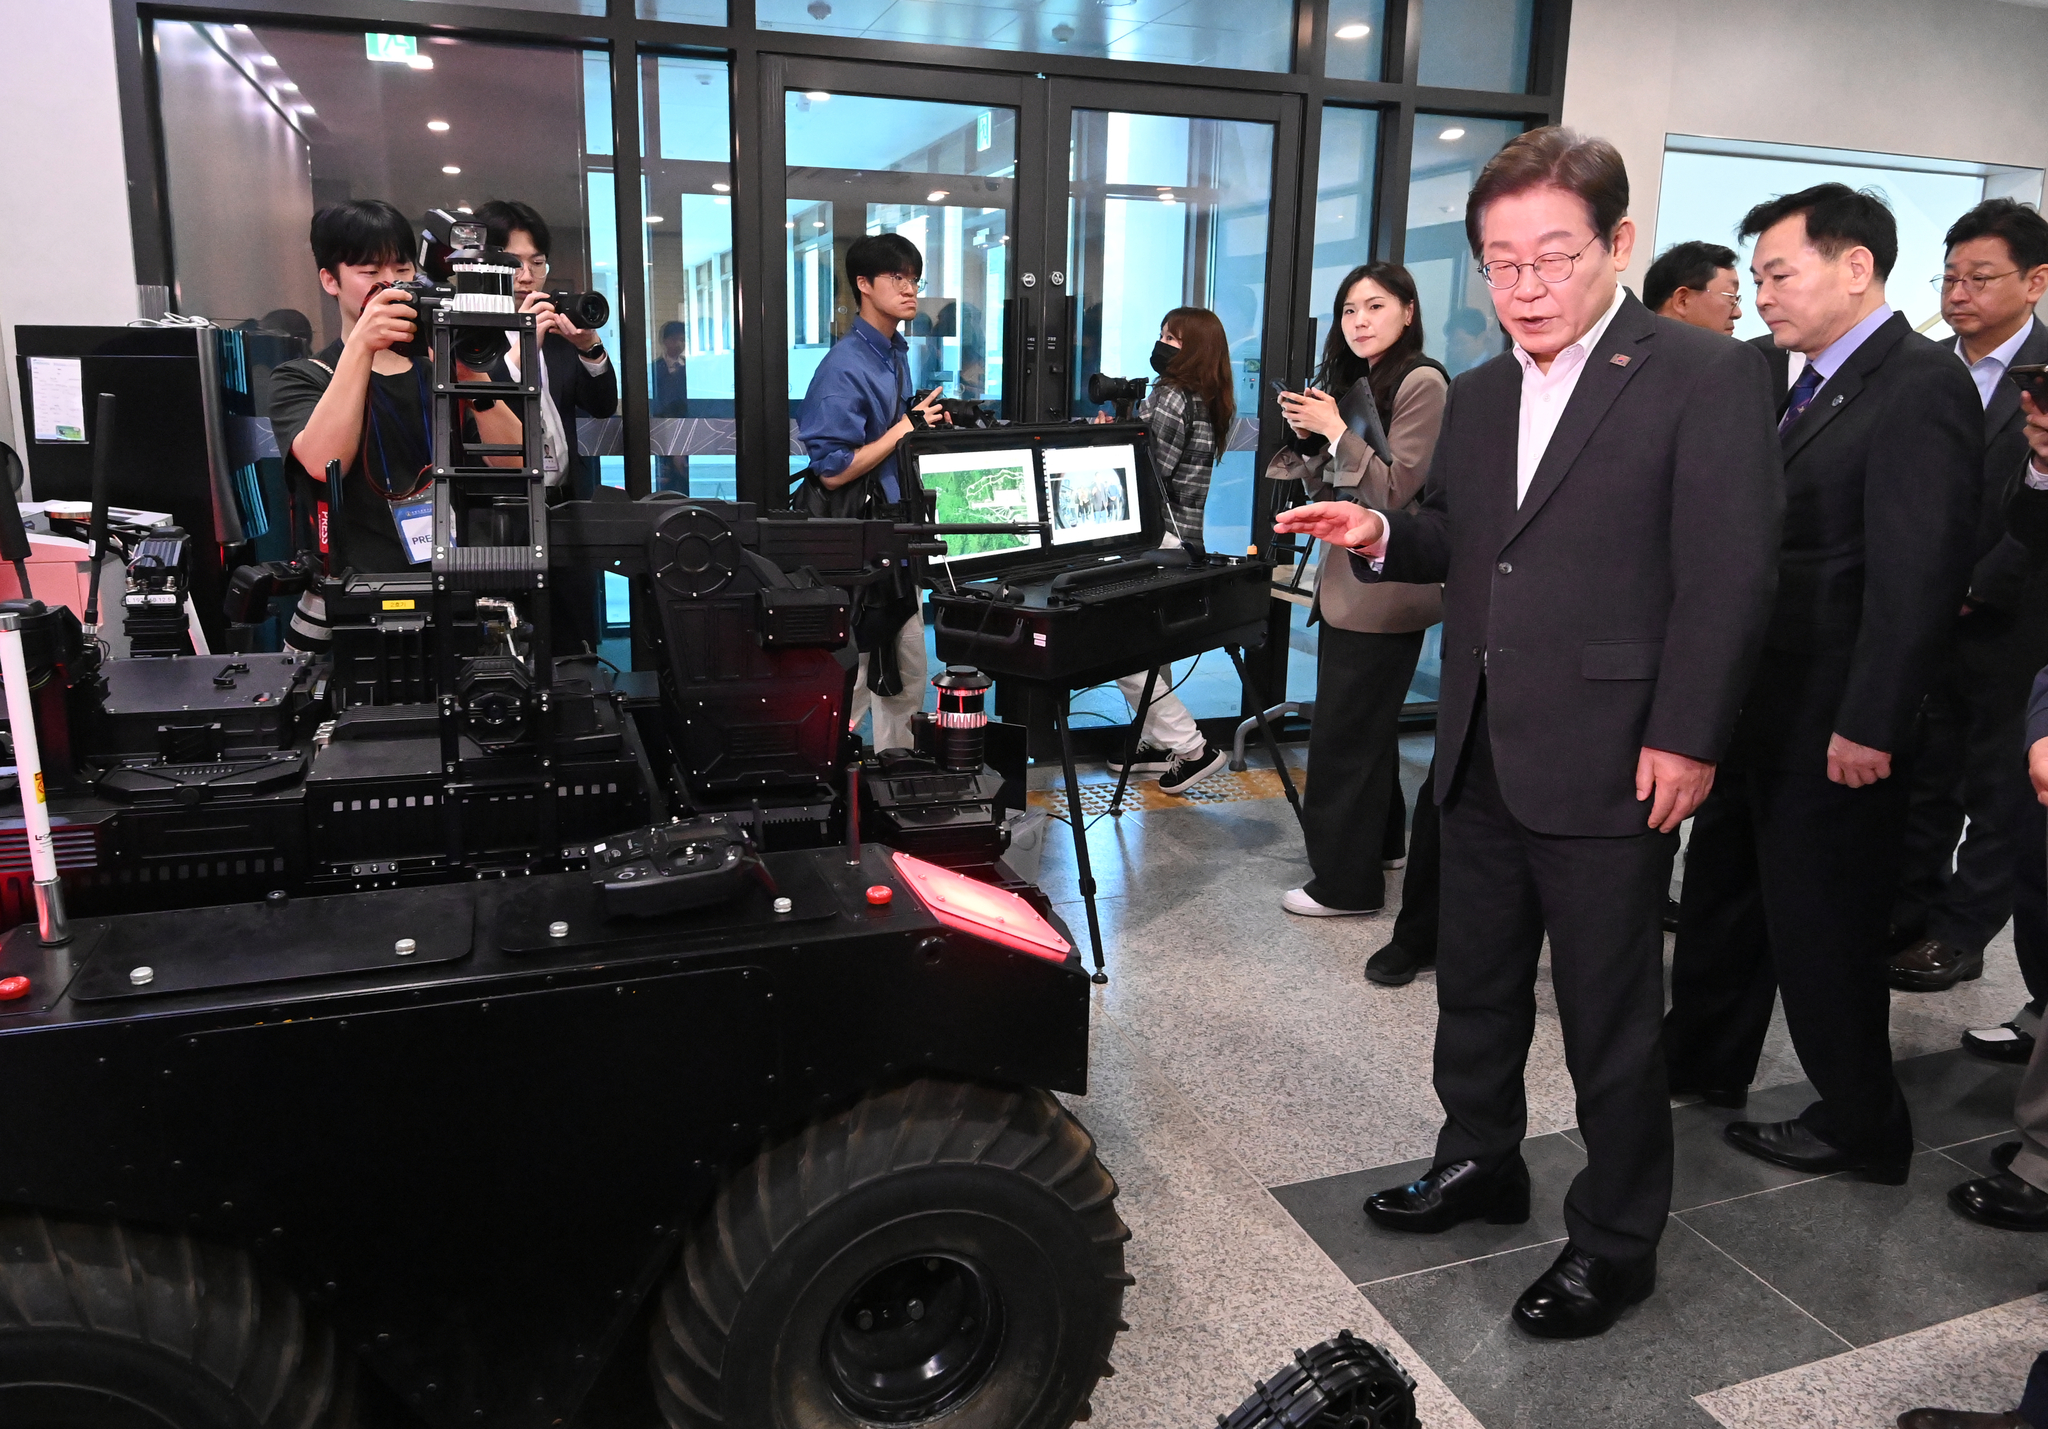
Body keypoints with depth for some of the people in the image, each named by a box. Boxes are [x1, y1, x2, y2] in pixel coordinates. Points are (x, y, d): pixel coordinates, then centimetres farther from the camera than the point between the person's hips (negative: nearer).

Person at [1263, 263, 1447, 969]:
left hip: (1384, 588, -9)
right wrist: (1307, 434, -3)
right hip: (1348, 576, 9)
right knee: (1367, 722, 20)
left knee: (1347, 731, -3)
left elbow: (1395, 491, -18)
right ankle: (1381, 838, 37)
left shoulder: (1421, 383, -13)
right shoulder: (1355, 382, 14)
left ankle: (1346, 881, 9)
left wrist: (1335, 429, -18)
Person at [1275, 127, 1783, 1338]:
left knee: (1612, 1018, 7)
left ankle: (1616, 1241, 26)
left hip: (1610, 769, -7)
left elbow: (1729, 575, -13)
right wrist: (1383, 536, -2)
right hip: (1483, 761, 7)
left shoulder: (1706, 377, -9)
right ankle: (1481, 1162, 41)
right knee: (1475, 987, 20)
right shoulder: (1479, 397, 13)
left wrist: (1686, 739, -17)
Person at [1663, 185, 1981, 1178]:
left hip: (1831, 727, -9)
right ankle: (1703, 1060, 38)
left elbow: (1919, 569, -21)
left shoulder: (1921, 386, -15)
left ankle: (1859, 1125, 23)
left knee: (1819, 922, 4)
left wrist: (1869, 726, -22)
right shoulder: (1807, 383, 12)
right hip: (1762, 712, 9)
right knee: (1725, 893, 20)